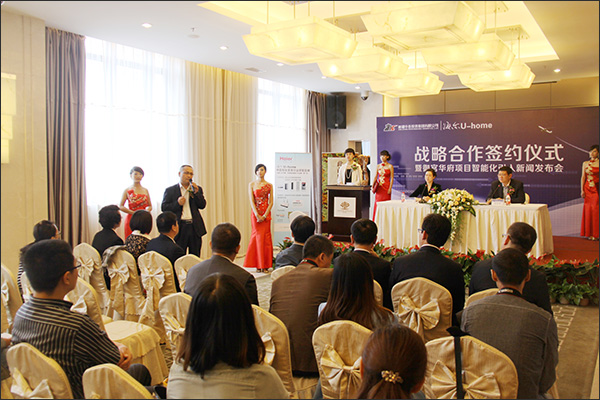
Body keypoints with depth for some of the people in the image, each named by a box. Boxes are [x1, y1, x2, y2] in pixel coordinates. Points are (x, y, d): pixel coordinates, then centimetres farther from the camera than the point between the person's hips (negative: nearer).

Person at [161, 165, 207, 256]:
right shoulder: (170, 190, 5)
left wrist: (196, 193, -9)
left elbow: (202, 205, 4)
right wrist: (177, 203, -15)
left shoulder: (197, 189, 13)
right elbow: (164, 208, -1)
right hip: (179, 227, -2)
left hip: (195, 227, 2)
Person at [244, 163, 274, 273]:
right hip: (255, 213, -1)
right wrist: (257, 215, -13)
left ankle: (265, 265, 6)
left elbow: (271, 202, 2)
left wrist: (264, 216, -10)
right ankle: (258, 265, 4)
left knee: (266, 237, 0)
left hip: (266, 214, 1)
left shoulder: (269, 185, 6)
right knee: (258, 236, -2)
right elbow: (251, 201, -4)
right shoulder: (251, 184, 3)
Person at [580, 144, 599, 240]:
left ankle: (596, 233, 4)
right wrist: (582, 190, 2)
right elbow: (583, 177, 9)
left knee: (596, 210, -3)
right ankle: (589, 233, 10)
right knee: (588, 210, 3)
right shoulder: (585, 163, 9)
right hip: (588, 189, 3)